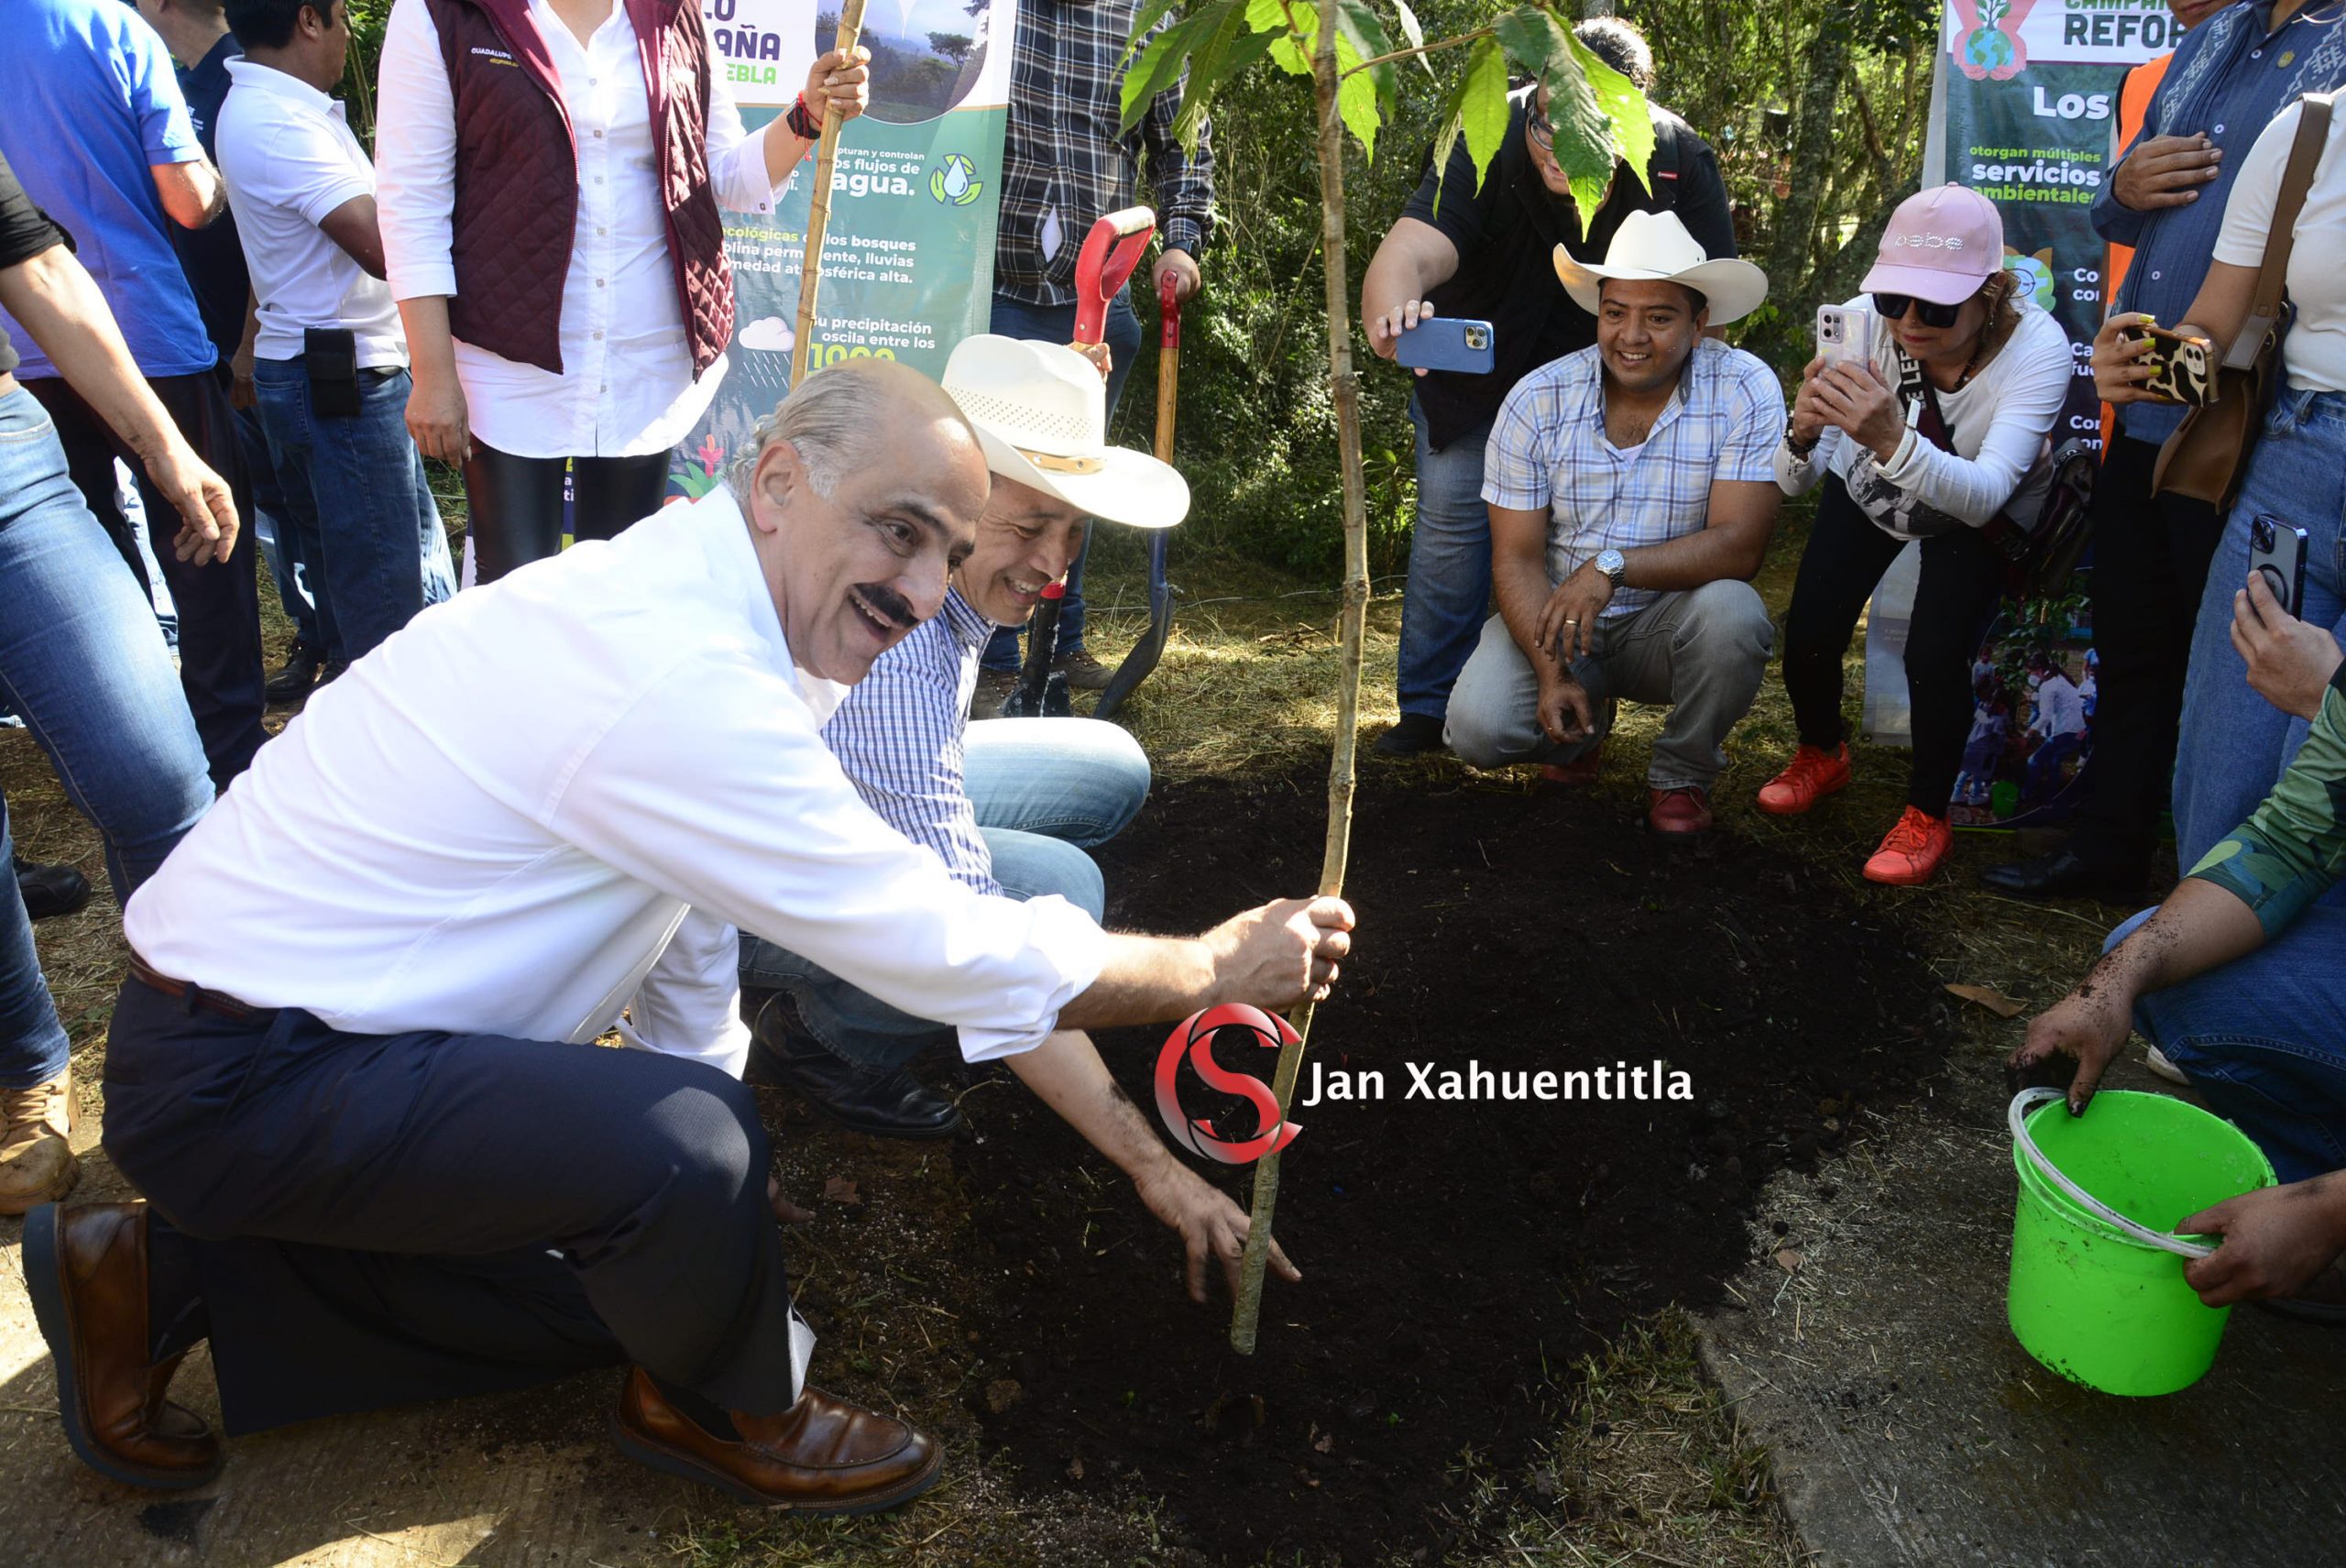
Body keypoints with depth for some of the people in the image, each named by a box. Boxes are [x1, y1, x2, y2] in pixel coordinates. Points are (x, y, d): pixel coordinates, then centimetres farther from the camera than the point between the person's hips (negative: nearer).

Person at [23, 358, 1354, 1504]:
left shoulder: (682, 597, 3)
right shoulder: (680, 684, -30)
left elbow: (688, 916, 13)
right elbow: (956, 956, -26)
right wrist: (1219, 966, -12)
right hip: (238, 1080, -10)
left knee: (625, 1269, 16)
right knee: (683, 1144, -30)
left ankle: (173, 1277, 22)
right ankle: (727, 1412, 5)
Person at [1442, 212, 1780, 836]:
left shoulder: (1744, 392, -13)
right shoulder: (1537, 400, -8)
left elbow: (1739, 544, -20)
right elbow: (1517, 557, -8)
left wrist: (1612, 565, -34)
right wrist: (1551, 674, -21)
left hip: (1670, 621, -1)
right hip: (1553, 620, 1)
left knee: (1731, 614, -35)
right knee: (1478, 730, -24)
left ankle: (1681, 776, -3)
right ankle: (1584, 723, 15)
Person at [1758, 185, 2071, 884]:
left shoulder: (2036, 347, -34)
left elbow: (1982, 498, -43)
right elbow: (1792, 482, -27)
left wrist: (1894, 440, -61)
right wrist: (1804, 433, -51)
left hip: (1982, 511, -2)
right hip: (1869, 489, 2)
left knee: (1933, 654, -20)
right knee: (1807, 637, -10)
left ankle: (1927, 816, 6)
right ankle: (1821, 755, 24)